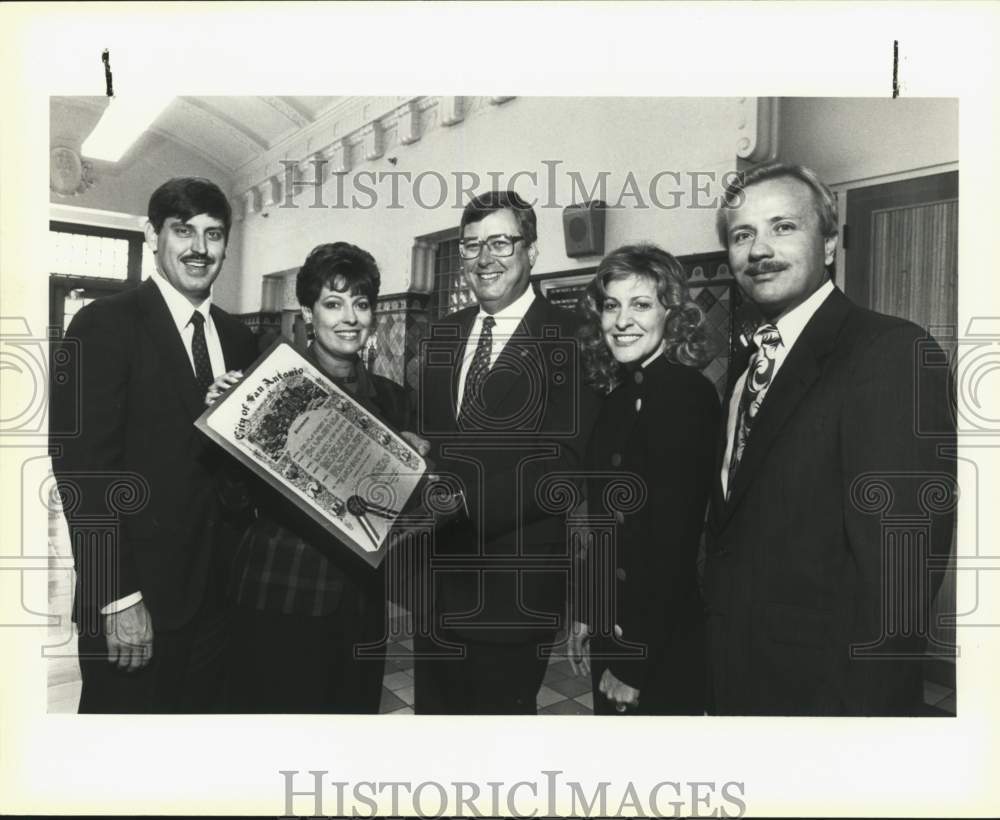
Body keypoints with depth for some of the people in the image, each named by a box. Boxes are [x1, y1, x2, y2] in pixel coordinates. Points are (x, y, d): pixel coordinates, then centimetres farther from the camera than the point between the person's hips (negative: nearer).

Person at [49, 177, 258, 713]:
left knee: (204, 709, 17)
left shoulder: (238, 339, 8)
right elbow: (82, 467, -14)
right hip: (135, 595, -5)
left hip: (219, 591, 5)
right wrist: (118, 599, -16)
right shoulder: (105, 325, -9)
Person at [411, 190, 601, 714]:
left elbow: (564, 463, -18)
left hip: (514, 589, -6)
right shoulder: (443, 335, 11)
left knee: (499, 710, 13)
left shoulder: (570, 338, -11)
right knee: (432, 710, 21)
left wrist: (466, 502, -26)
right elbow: (428, 436, 13)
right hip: (436, 578, 6)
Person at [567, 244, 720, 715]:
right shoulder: (620, 396, 5)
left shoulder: (688, 395, -19)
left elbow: (674, 540, -22)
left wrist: (635, 661, -18)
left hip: (661, 647, -7)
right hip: (613, 627, 8)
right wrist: (587, 613, 10)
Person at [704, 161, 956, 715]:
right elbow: (729, 524, 8)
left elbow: (895, 563, -23)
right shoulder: (744, 368, 7)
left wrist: (862, 704, -21)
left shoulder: (892, 354, -18)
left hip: (822, 689, -7)